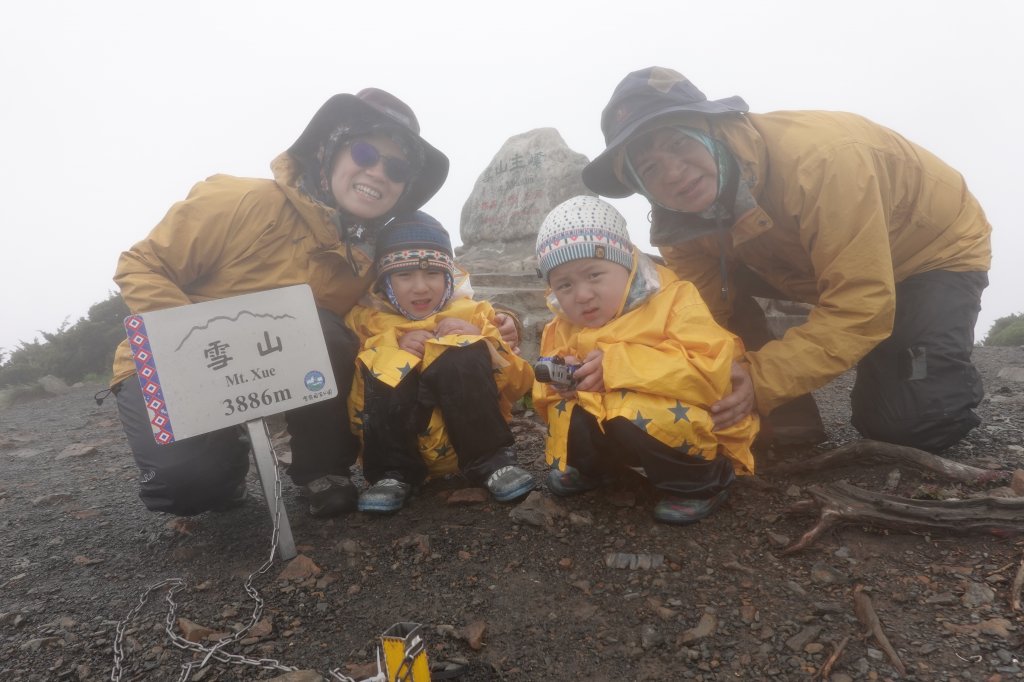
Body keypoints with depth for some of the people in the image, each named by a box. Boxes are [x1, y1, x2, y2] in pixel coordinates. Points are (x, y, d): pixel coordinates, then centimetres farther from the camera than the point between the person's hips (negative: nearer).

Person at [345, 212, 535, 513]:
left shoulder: (472, 313, 7)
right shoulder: (367, 320, 6)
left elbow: (520, 385, 0)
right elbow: (346, 393, -5)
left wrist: (481, 342, -16)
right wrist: (394, 348, -17)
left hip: (468, 438, 0)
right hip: (398, 443, 1)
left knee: (461, 358, -24)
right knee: (385, 374, -25)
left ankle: (492, 462, -16)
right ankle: (392, 474, -14)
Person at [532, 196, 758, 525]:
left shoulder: (672, 299, -16)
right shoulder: (562, 330, 0)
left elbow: (714, 370, -30)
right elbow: (547, 402, 9)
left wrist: (619, 365, -31)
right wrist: (558, 384, -17)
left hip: (688, 430, -5)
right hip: (604, 424, 5)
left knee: (634, 416, -33)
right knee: (565, 419, -18)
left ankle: (702, 483, -3)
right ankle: (588, 466, 17)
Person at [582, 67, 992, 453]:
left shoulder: (819, 158, -39)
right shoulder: (678, 221, -20)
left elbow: (859, 310, -39)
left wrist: (762, 379, -47)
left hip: (940, 246, -5)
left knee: (907, 424, -19)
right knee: (718, 286, -16)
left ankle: (945, 372, 16)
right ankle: (790, 421, -5)